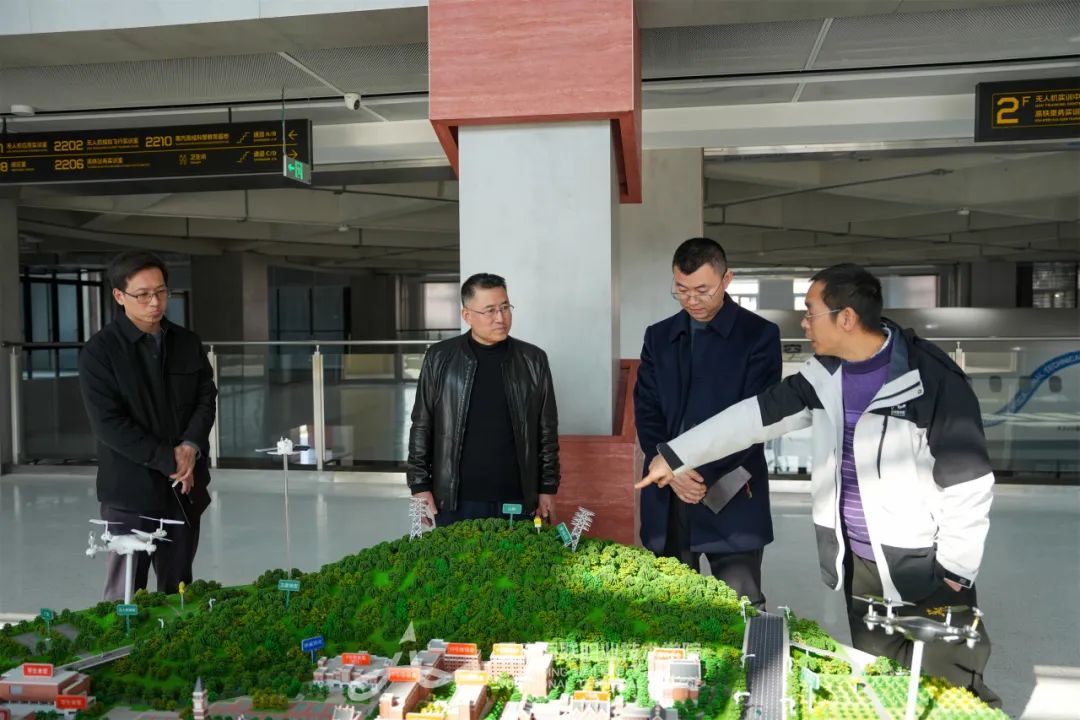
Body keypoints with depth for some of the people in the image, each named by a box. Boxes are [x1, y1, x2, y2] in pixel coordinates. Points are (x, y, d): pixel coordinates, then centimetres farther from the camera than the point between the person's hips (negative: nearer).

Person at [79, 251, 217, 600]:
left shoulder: (188, 343, 7)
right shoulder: (99, 351, -7)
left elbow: (207, 398, 6)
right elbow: (108, 424, -13)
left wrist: (191, 447, -12)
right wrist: (168, 460, -15)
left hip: (185, 485, 4)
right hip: (130, 487, -4)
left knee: (179, 589, 13)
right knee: (125, 589, 4)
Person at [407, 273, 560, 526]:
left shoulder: (533, 360, 1)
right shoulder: (440, 359, -1)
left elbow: (547, 431, 5)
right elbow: (422, 427, 3)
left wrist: (548, 489, 2)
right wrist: (420, 485, -1)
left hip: (518, 501, 1)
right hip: (454, 501, 0)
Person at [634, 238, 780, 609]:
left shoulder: (759, 335, -1)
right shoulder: (658, 336, 11)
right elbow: (646, 412, 5)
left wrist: (705, 474, -15)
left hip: (730, 497, -3)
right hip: (667, 496, 4)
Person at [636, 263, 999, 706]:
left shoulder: (931, 378, -17)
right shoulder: (824, 376, 3)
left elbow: (968, 483, -14)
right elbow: (754, 415, 7)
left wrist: (955, 571, -12)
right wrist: (676, 456, 7)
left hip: (926, 568, -6)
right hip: (858, 564, 6)